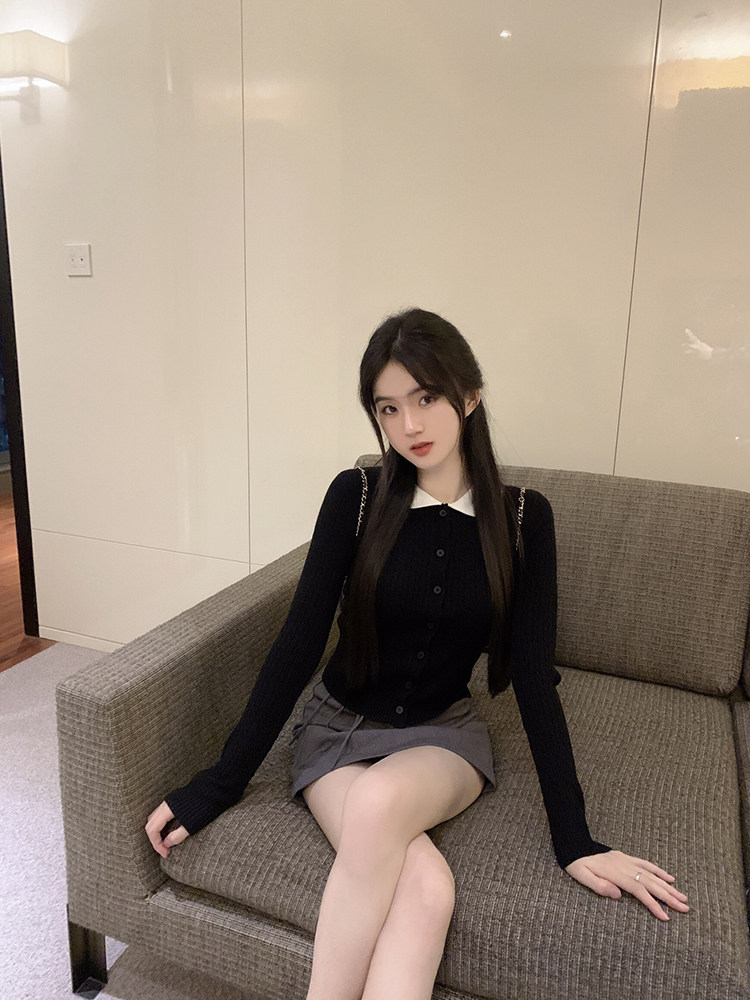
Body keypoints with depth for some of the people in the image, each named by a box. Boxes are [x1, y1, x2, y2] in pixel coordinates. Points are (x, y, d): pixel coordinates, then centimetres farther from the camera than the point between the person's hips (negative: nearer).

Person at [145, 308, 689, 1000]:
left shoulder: (522, 518, -7)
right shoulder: (357, 497, -9)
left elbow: (534, 675, -6)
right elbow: (299, 644, -8)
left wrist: (575, 840, -8)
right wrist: (219, 784, -9)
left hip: (443, 735, 1)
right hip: (340, 726, 0)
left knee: (379, 801, -35)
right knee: (426, 885, -30)